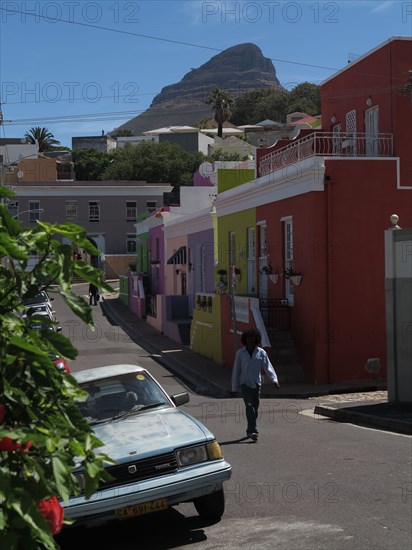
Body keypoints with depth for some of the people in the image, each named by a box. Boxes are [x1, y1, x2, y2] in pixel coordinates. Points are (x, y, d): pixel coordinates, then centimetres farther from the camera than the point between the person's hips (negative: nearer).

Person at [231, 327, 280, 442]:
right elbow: (236, 370, 5)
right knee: (249, 406, -18)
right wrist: (234, 388, 4)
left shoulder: (261, 353, 3)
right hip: (244, 384, -2)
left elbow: (268, 367, -5)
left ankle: (250, 430, 24)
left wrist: (274, 379, -22)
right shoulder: (240, 353, 1)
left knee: (255, 408, 7)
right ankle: (253, 431, -25)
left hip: (256, 384, 2)